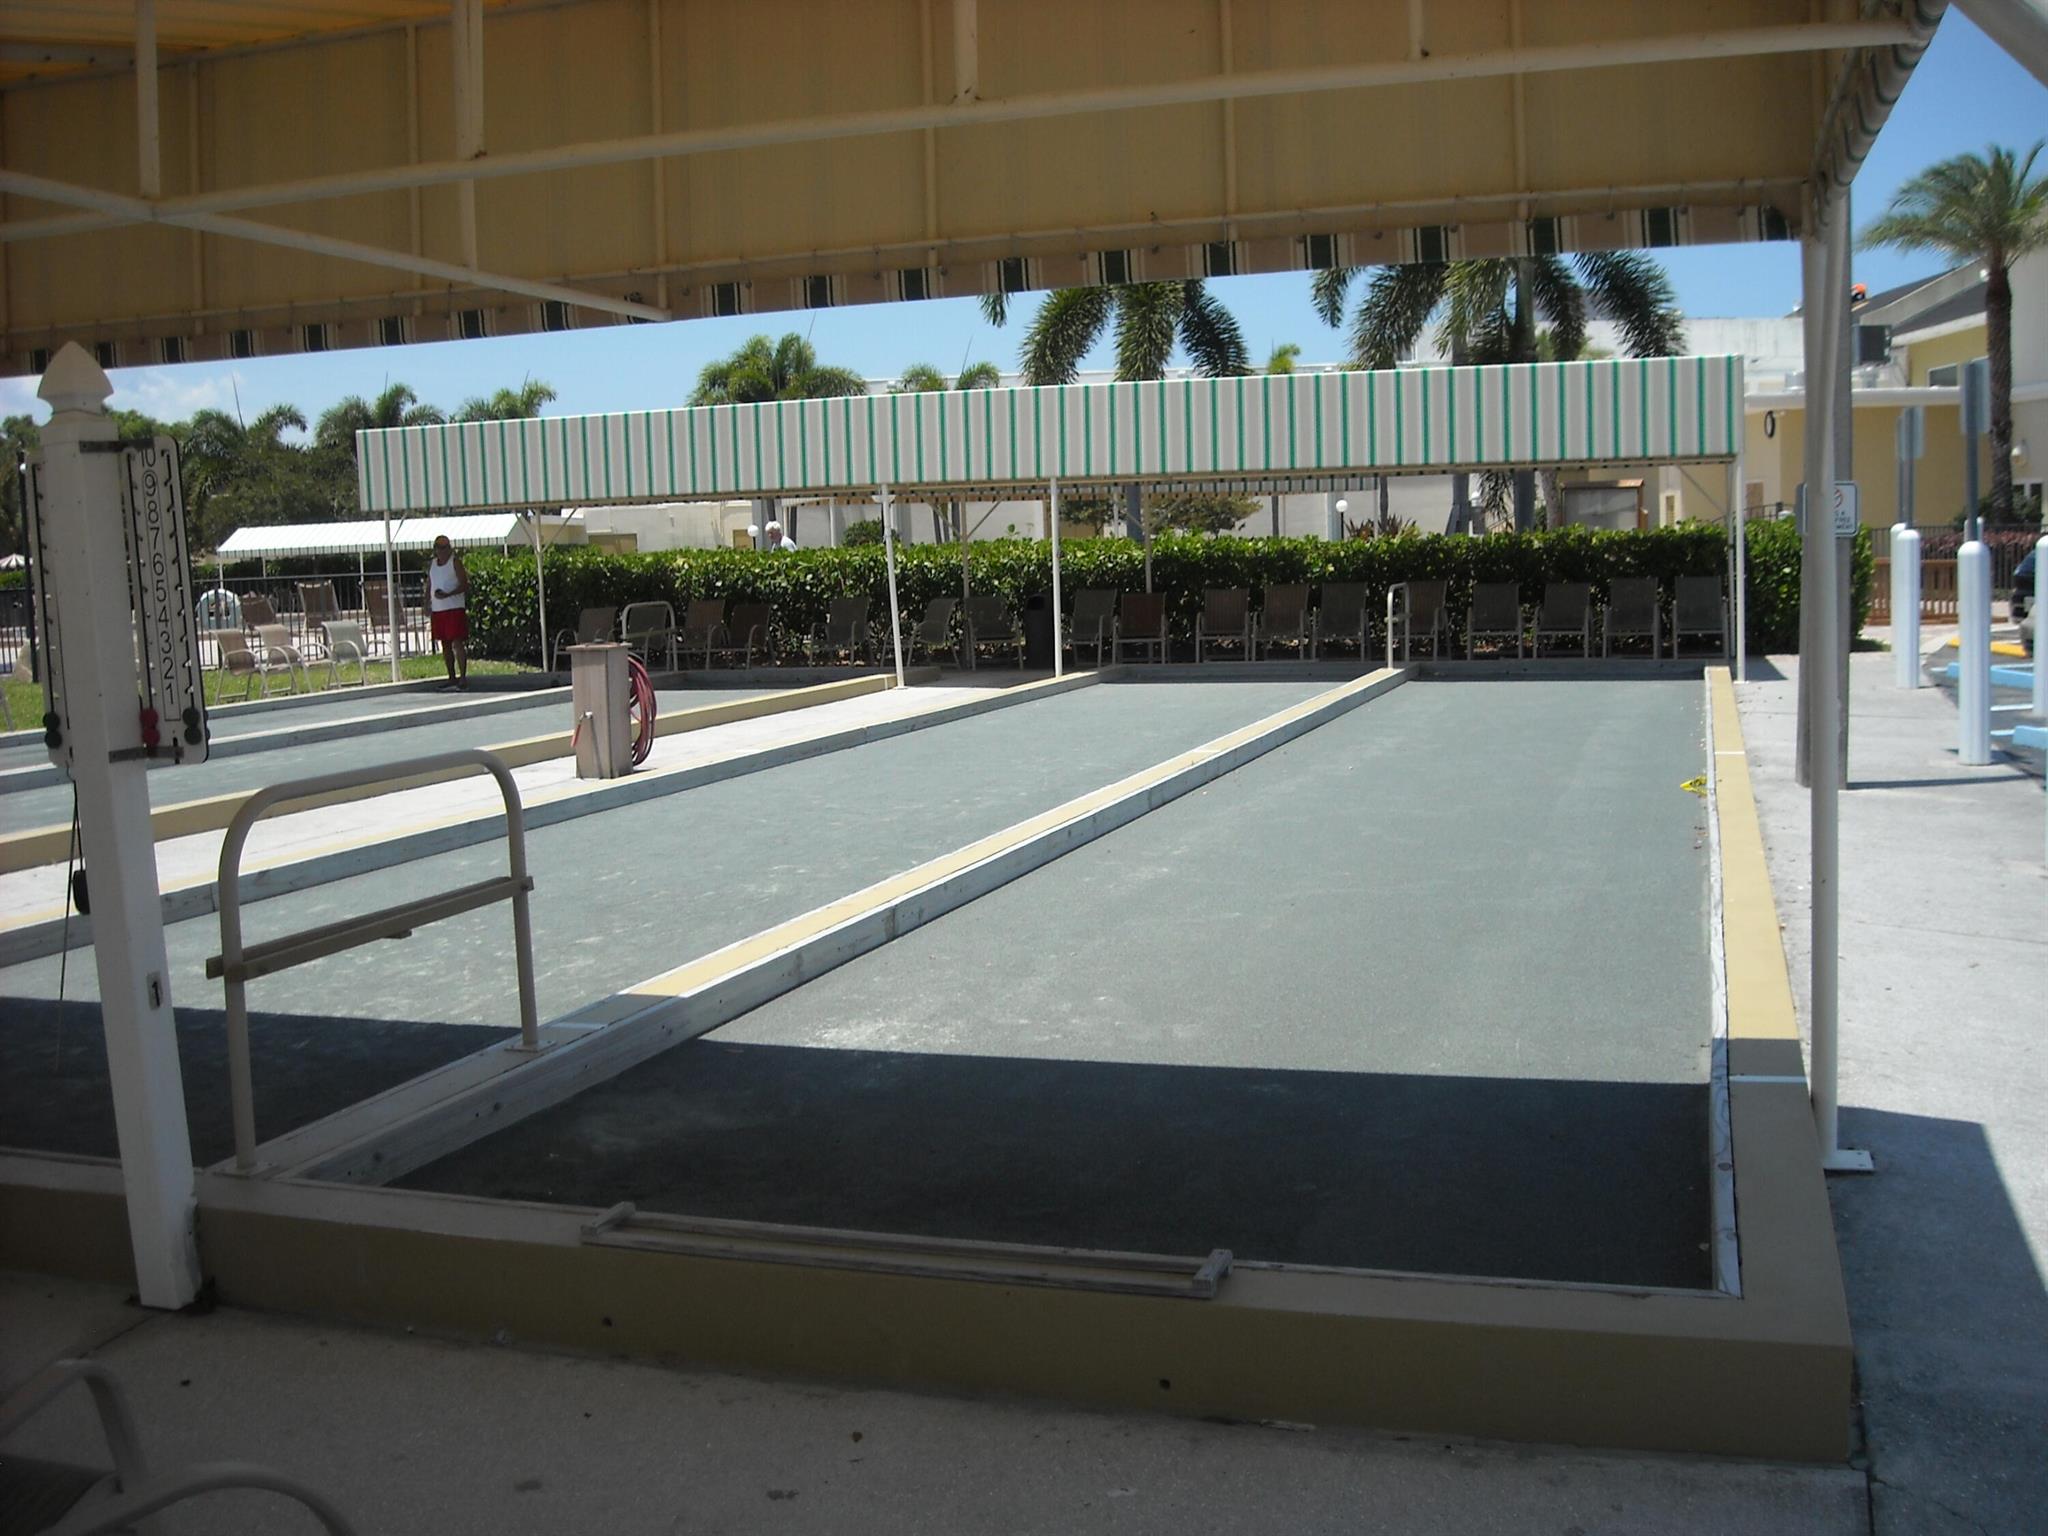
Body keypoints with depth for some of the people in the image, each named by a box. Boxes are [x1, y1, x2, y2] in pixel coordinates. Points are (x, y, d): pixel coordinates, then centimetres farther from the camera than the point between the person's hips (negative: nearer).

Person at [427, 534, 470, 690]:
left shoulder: (455, 562, -4)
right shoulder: (432, 564, 15)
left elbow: (464, 584, -12)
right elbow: (429, 586, 19)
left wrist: (448, 595, -25)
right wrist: (427, 604, 5)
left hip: (455, 608, -7)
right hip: (437, 609, 7)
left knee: (458, 643, -10)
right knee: (445, 645, 9)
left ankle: (463, 677, -9)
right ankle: (452, 678, 15)